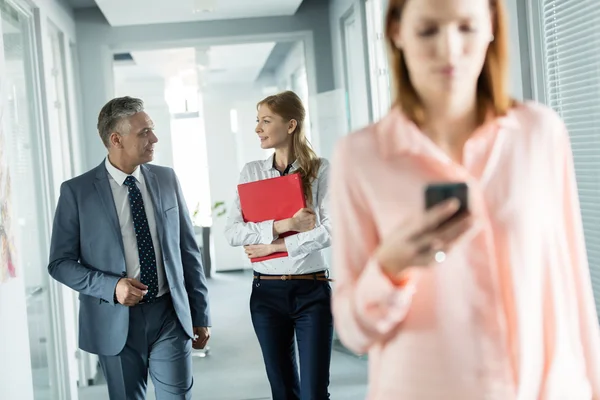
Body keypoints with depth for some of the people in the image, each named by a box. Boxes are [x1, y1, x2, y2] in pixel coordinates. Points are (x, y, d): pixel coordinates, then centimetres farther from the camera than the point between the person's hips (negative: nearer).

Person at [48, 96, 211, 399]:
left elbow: (188, 250, 7)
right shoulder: (76, 191, -5)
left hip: (170, 316, 2)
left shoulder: (167, 179, 3)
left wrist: (201, 315, 8)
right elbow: (60, 262, -2)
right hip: (116, 322, -2)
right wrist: (111, 287, -18)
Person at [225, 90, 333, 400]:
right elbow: (232, 232, -5)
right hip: (267, 292, 3)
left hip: (312, 291, -3)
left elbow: (331, 230, -13)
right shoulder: (251, 172, 5)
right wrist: (280, 226, -17)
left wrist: (273, 246, -13)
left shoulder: (319, 169, -2)